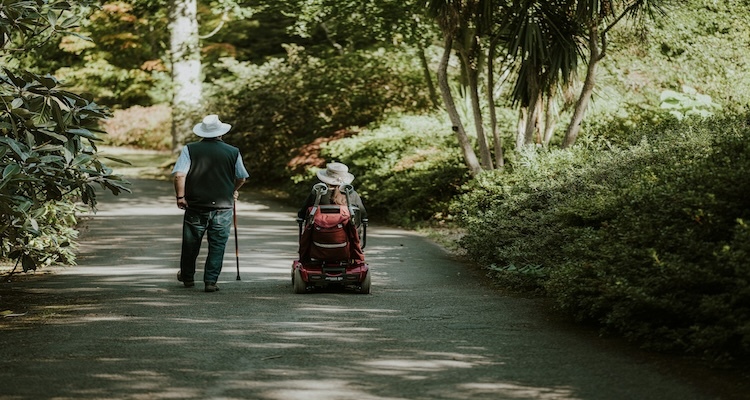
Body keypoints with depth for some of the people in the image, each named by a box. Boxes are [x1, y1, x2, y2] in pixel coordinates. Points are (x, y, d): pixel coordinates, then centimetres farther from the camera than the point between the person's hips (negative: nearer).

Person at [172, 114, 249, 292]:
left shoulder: (190, 149, -4)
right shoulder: (233, 152, 1)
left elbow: (179, 175, -13)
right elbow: (241, 178, 11)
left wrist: (180, 196, -4)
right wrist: (233, 191, 29)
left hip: (195, 205, 1)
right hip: (223, 207, 0)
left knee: (191, 243, 15)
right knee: (217, 245, 6)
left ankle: (187, 277, 31)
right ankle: (210, 281, 1)